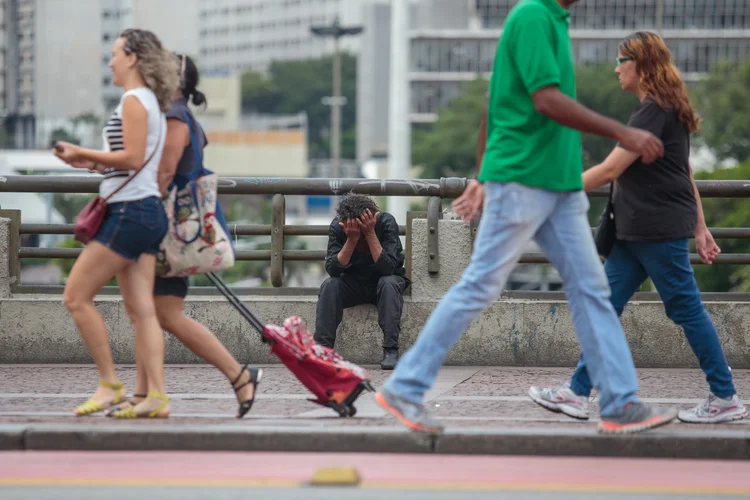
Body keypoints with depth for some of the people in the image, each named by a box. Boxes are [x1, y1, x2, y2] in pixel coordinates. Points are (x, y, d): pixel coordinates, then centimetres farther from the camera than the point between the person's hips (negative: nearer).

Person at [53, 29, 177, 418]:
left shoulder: (134, 101, -10)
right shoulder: (153, 103, 19)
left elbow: (133, 158, -19)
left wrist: (85, 153, -10)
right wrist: (93, 164, 15)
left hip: (129, 212, -10)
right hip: (147, 211, 10)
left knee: (76, 297, -5)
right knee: (141, 310, 4)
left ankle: (109, 384, -3)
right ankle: (156, 396, -2)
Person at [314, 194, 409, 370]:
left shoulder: (387, 222, -24)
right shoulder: (337, 227, -18)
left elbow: (387, 268, -33)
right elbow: (333, 269, -26)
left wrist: (370, 234, -39)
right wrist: (351, 239, -36)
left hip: (385, 280, -2)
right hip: (353, 284, 2)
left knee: (389, 283, -34)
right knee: (329, 285, -26)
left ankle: (391, 350, -33)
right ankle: (322, 347, -27)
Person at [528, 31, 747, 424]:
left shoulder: (655, 111, -17)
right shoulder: (666, 110, 15)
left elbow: (609, 170, -20)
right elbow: (685, 172, 19)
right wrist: (700, 227, 21)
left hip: (659, 229, -10)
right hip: (636, 230, 10)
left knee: (686, 309, -3)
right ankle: (578, 393, 8)